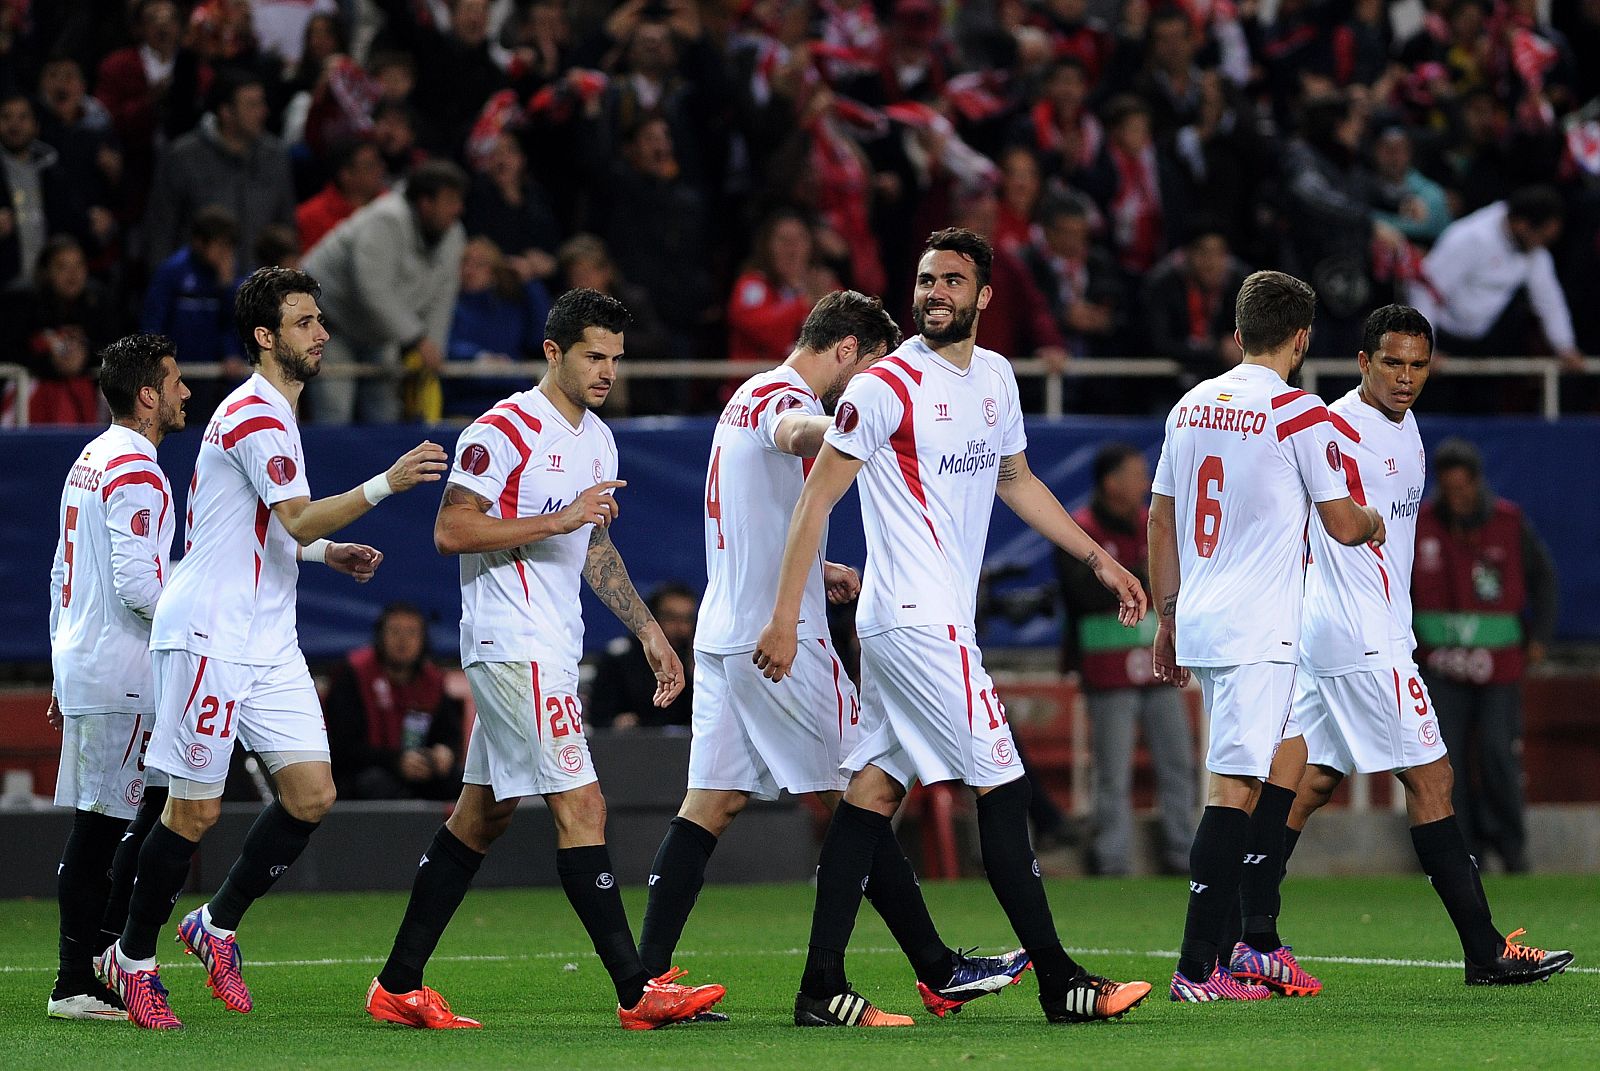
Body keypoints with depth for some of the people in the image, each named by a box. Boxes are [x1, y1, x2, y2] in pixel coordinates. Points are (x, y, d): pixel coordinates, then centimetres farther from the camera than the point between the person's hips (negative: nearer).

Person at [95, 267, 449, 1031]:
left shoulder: (274, 415, 17)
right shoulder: (254, 416, -15)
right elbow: (299, 520, -25)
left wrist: (331, 554, 14)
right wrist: (384, 485, -32)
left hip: (267, 642, 9)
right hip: (209, 636, -9)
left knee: (311, 794, 0)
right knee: (195, 810, -4)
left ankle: (217, 926, 14)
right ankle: (132, 959, 11)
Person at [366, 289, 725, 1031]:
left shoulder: (598, 440, 15)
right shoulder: (505, 430, -12)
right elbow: (450, 531, -17)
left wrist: (647, 631, 20)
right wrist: (558, 520, -21)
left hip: (554, 647, 10)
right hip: (513, 642, -10)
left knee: (484, 814, 11)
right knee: (581, 806, -13)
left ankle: (399, 985, 16)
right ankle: (636, 992, -14)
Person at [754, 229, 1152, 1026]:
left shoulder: (995, 377, 12)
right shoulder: (887, 386, -12)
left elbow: (1016, 482, 28)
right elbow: (817, 498, -11)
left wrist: (1098, 558, 25)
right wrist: (784, 617, -14)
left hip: (918, 622, 8)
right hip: (917, 621, -8)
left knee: (874, 790, 6)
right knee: (1002, 787, -7)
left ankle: (821, 989, 6)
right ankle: (1058, 982, -2)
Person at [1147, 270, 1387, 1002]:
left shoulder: (1190, 406, 11)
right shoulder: (1299, 414, -9)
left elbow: (1160, 520, 16)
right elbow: (1342, 524, -6)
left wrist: (1167, 619, 23)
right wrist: (1375, 525, 17)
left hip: (1197, 626, 8)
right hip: (1258, 632, -8)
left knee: (1283, 761, 20)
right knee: (1235, 788, -9)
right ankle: (1197, 969, -13)